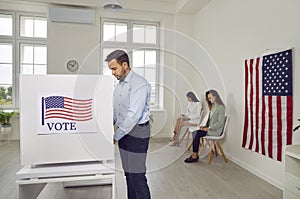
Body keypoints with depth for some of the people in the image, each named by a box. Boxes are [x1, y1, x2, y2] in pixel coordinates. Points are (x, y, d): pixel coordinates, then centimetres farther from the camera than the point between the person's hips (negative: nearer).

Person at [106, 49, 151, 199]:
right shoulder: (119, 85, 13)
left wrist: (116, 136, -14)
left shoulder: (139, 84, -15)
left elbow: (134, 115, -21)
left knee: (137, 175, -2)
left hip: (137, 133, -8)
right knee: (128, 173, 16)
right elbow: (115, 112, 18)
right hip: (124, 133, 8)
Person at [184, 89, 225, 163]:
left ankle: (194, 156, -14)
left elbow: (220, 123, -17)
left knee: (197, 134, -23)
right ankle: (195, 155, -15)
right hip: (209, 128, 8)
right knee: (195, 132, -15)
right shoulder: (212, 107, 18)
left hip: (215, 130, -8)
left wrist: (208, 128, -20)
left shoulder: (220, 108, -10)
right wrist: (205, 126, 3)